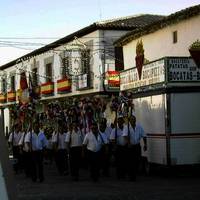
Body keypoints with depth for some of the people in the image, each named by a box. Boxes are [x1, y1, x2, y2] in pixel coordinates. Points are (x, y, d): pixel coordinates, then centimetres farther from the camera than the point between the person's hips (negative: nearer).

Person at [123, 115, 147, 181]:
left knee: (137, 161, 2)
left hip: (137, 146, 3)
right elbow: (125, 135, -23)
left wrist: (145, 144, -1)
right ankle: (130, 176, 11)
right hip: (129, 146, -3)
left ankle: (134, 175, 16)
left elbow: (144, 136, 6)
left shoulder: (139, 127, 1)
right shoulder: (126, 127, -9)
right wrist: (128, 143, -37)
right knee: (130, 161, -1)